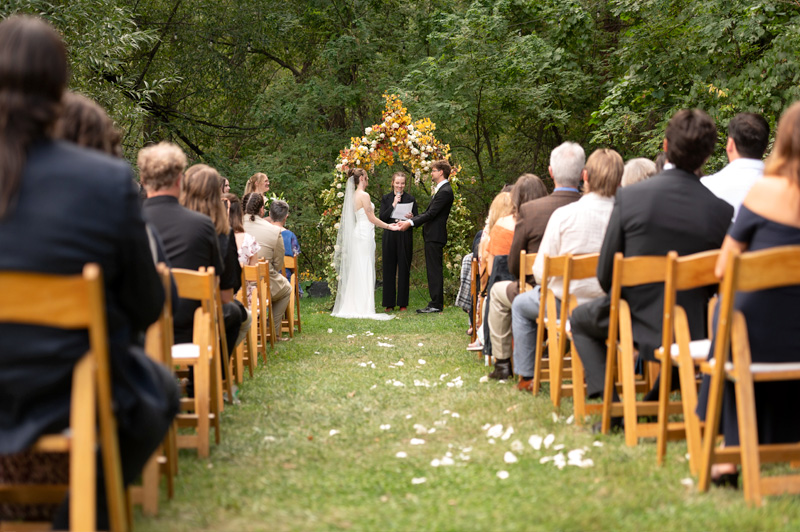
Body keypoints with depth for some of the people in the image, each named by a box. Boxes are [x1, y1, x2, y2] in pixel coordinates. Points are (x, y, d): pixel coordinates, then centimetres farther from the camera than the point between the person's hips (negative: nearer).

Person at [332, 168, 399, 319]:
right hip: (365, 234, -9)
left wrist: (386, 225, 23)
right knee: (364, 272, -6)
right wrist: (389, 227, -1)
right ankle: (363, 308, -6)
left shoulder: (353, 195, 14)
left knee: (357, 271, 10)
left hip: (358, 232, 9)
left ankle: (353, 307, 12)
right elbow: (372, 218, -11)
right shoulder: (364, 195, -13)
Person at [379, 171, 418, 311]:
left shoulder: (410, 199, 5)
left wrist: (411, 217, -19)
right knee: (389, 269, 3)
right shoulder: (386, 198, 7)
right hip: (389, 237, 1)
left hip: (405, 238, -1)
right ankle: (389, 303, 8)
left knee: (404, 269, 1)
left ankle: (403, 303, 7)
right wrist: (393, 205, -12)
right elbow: (381, 218, -3)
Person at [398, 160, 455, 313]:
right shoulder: (440, 189, 18)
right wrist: (410, 220, 10)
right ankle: (436, 303, 16)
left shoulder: (445, 191, -15)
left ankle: (436, 304, -6)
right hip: (432, 235, 10)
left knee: (434, 270, -8)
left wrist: (411, 223, -19)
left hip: (435, 236, -10)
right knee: (433, 270, 12)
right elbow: (428, 212, 19)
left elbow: (431, 213, -20)